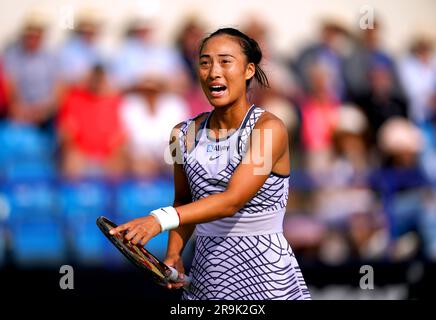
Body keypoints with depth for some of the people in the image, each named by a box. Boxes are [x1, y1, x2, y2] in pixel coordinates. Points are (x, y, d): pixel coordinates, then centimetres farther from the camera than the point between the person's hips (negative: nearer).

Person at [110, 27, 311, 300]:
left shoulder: (269, 129, -13)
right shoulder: (186, 134, 3)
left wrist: (161, 219, -34)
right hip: (206, 276, 4)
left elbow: (232, 200, -24)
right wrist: (174, 253, -1)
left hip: (264, 278, -4)